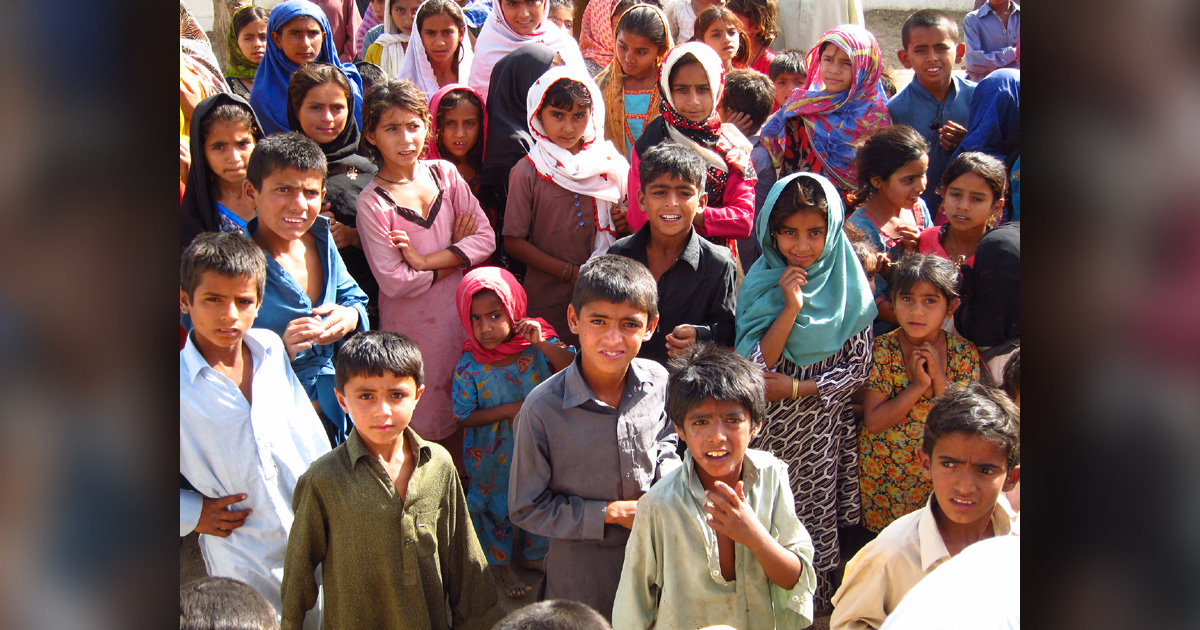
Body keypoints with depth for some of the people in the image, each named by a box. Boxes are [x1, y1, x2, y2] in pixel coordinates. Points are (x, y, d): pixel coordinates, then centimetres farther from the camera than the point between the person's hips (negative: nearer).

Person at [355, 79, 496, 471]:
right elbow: (394, 281, -15)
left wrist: (426, 260, -15)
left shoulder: (444, 173, 1)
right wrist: (455, 257, -8)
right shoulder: (372, 202, -12)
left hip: (462, 311, 4)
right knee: (424, 418, 4)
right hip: (412, 324, -4)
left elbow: (486, 239, -5)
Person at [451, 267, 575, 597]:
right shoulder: (470, 365, -20)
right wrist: (509, 411, -23)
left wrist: (543, 344, -36)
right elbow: (464, 415, -15)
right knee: (496, 507, 18)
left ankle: (530, 554, 51)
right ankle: (501, 564, 45)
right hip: (494, 457, -2)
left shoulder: (538, 346, -16)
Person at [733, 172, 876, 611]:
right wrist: (790, 307, -23)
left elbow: (859, 367, -5)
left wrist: (796, 388, -13)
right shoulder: (761, 284, -6)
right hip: (769, 430, 0)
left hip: (823, 430, 0)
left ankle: (816, 604, 32)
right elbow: (755, 368, -14)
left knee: (816, 520, 11)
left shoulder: (848, 286, -6)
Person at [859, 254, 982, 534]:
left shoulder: (964, 353, -7)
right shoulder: (882, 350, -13)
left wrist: (940, 379, -21)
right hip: (882, 476, -1)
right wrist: (918, 387, -24)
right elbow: (873, 422, -15)